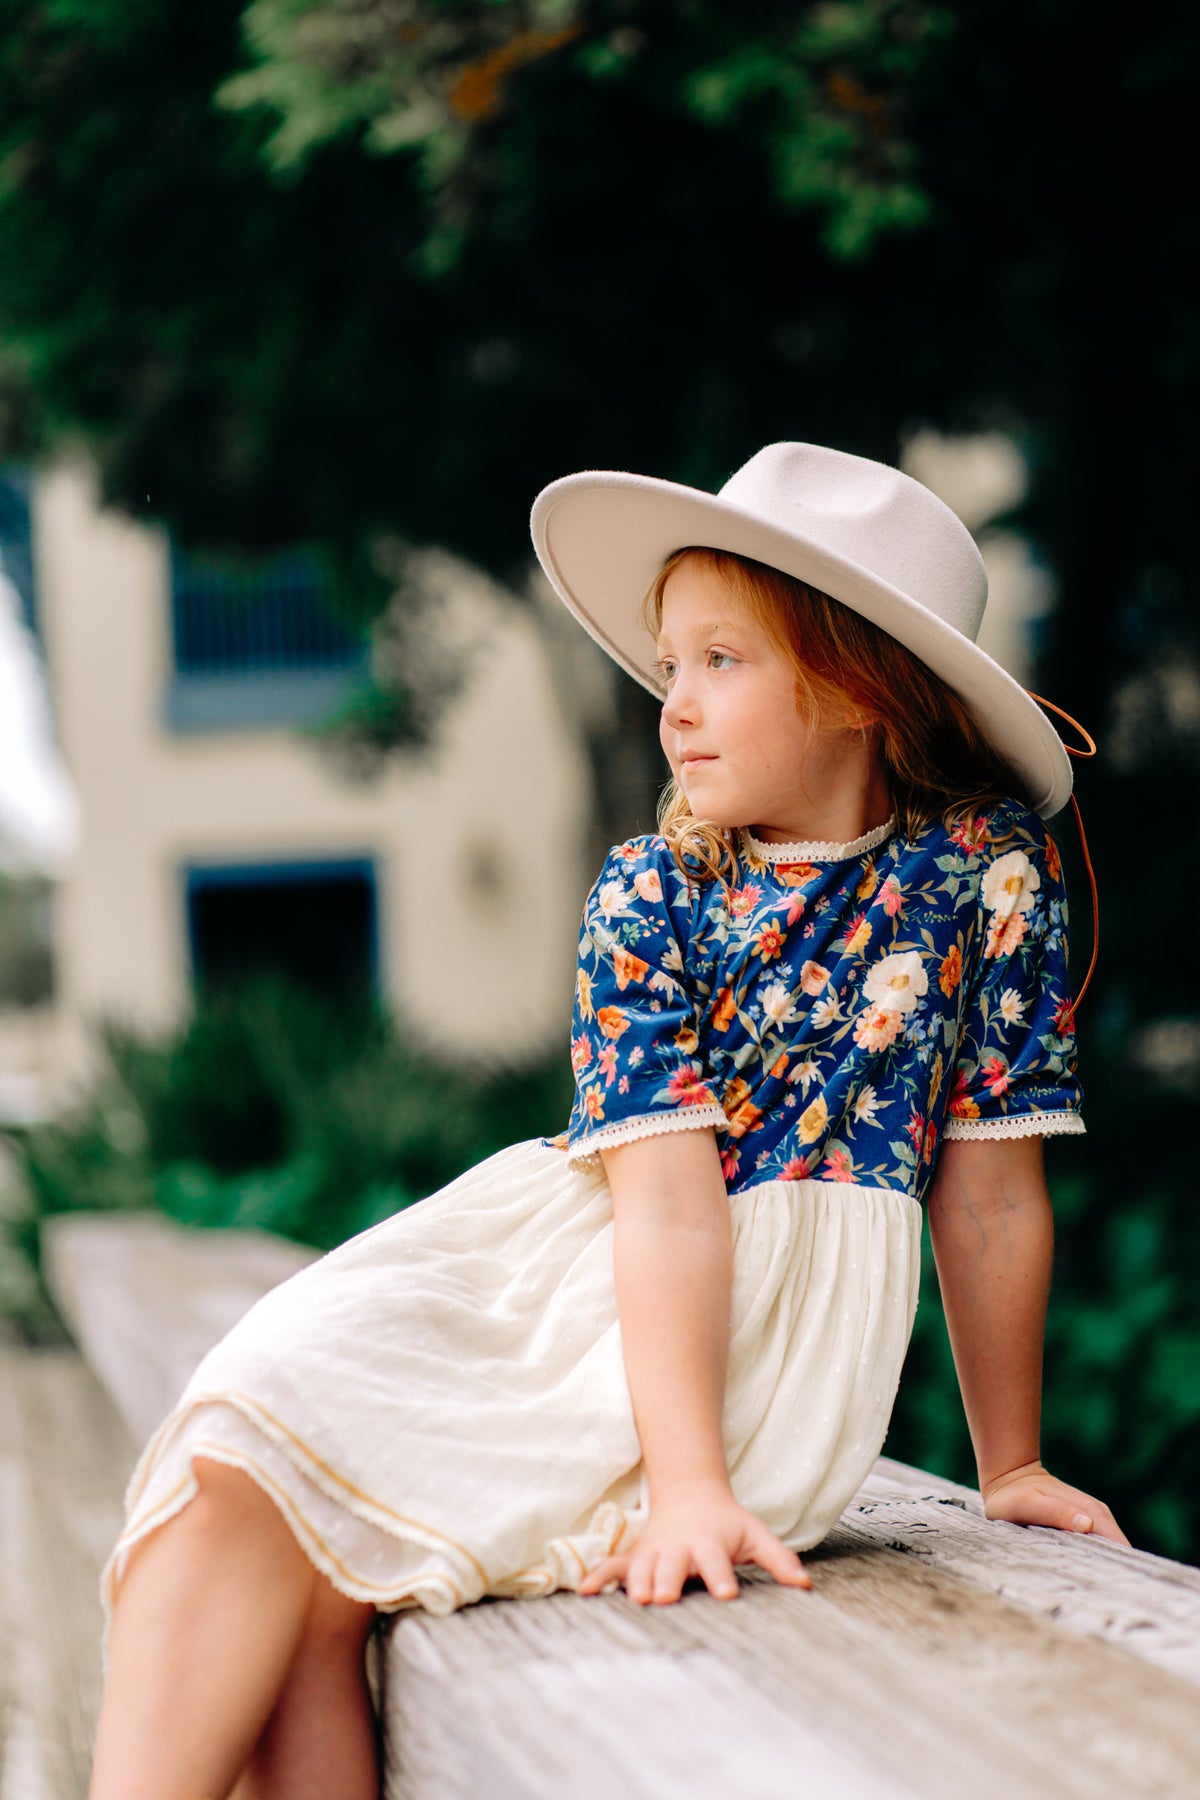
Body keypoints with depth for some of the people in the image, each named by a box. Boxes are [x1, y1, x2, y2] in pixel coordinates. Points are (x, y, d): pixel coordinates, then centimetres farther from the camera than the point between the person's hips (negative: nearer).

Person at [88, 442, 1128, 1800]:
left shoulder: (989, 869, -1)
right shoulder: (646, 896, 1)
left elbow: (991, 1196, 4)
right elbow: (668, 1196, -12)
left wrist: (1012, 1465, 10)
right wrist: (687, 1479, -24)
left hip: (770, 1323, -2)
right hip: (569, 1268, 3)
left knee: (314, 1564, -23)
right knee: (241, 1453, -24)